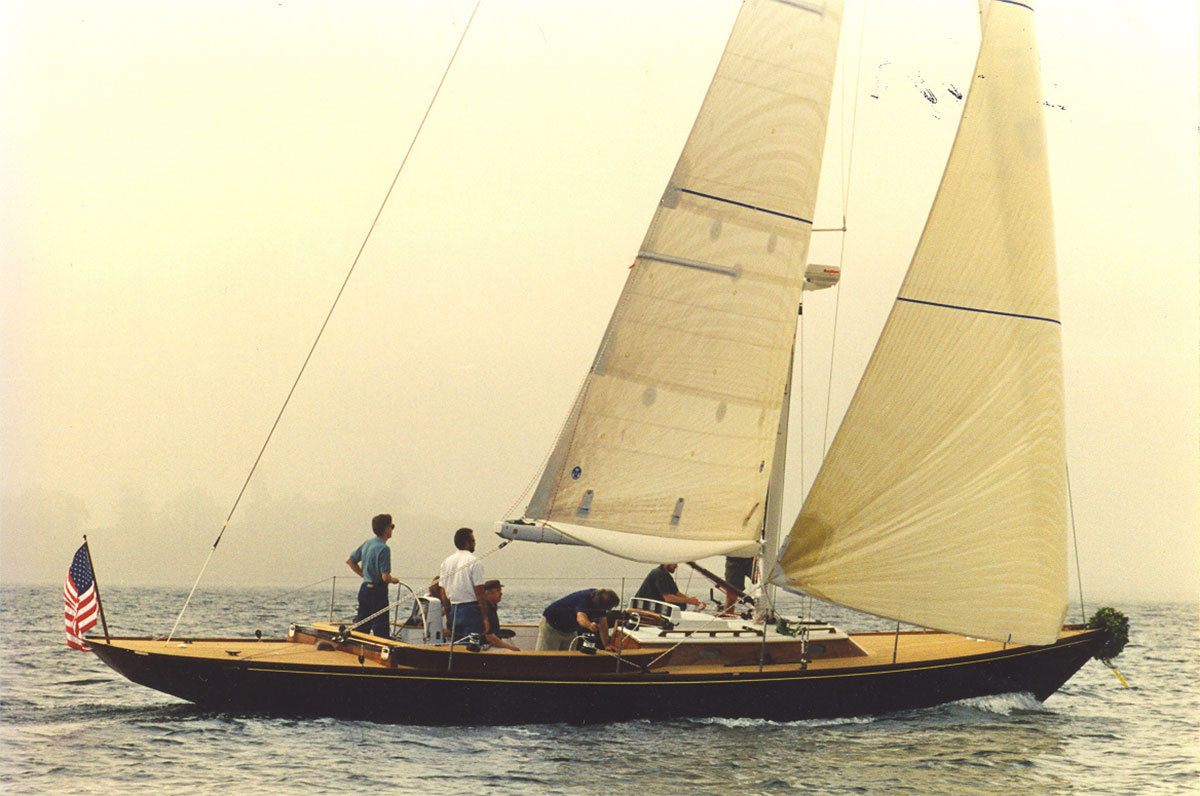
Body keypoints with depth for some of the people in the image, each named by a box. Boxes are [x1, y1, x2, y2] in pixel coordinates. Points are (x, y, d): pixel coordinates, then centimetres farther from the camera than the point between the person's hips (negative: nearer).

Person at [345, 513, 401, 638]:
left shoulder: (367, 543, 7)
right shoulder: (384, 548, -18)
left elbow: (350, 560, 17)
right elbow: (385, 577, -22)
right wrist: (393, 580, -1)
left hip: (364, 589, 8)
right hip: (377, 591, -8)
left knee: (361, 628, 13)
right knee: (381, 631, -4)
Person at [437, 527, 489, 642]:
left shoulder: (447, 562, 8)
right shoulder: (474, 562, -9)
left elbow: (443, 593, 10)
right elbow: (479, 592, -13)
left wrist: (448, 617, 17)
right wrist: (485, 618, -9)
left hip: (453, 610, 6)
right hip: (471, 610, -6)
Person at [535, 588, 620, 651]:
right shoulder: (584, 599, -35)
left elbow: (603, 625, -4)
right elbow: (581, 617, -54)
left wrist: (606, 645, -11)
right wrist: (590, 625, -77)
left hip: (570, 632, 8)